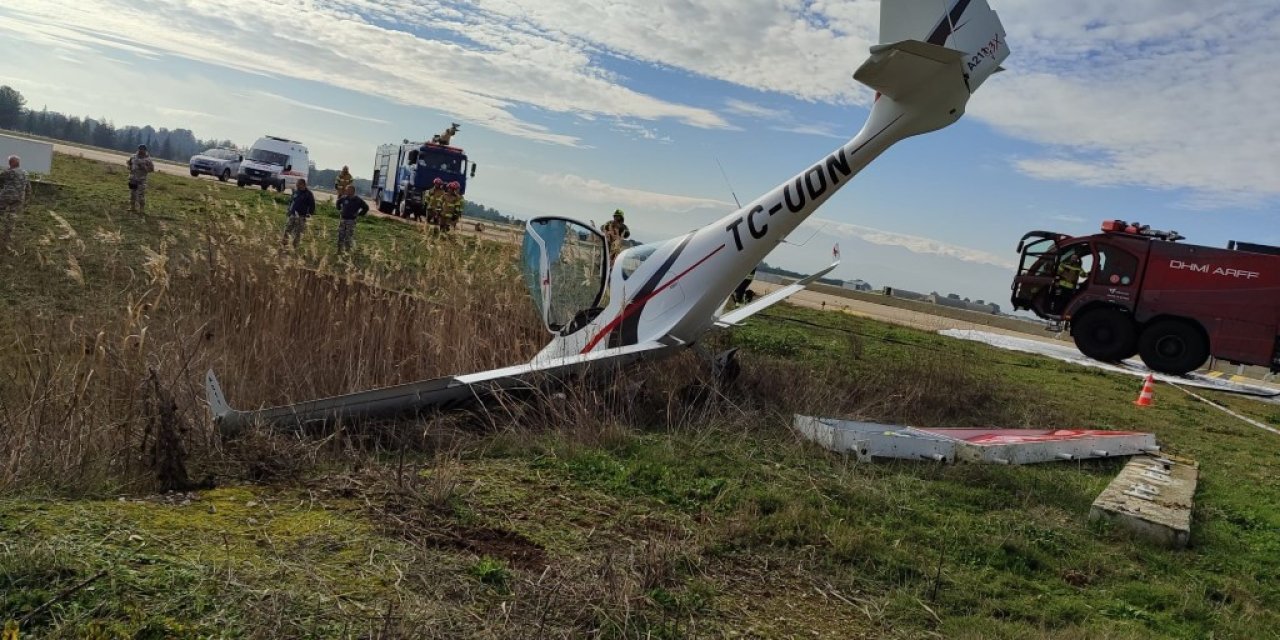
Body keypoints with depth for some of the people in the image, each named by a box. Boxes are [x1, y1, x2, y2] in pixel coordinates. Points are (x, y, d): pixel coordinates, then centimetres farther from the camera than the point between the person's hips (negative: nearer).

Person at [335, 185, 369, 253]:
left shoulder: (358, 200, -11)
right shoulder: (344, 198, 0)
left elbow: (366, 208, -5)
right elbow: (338, 202, 22)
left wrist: (359, 214, -8)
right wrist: (339, 209, 13)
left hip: (351, 221, -4)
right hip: (343, 220, 4)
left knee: (348, 238, -1)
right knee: (340, 236, 8)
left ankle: (347, 250, 12)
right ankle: (339, 250, 20)